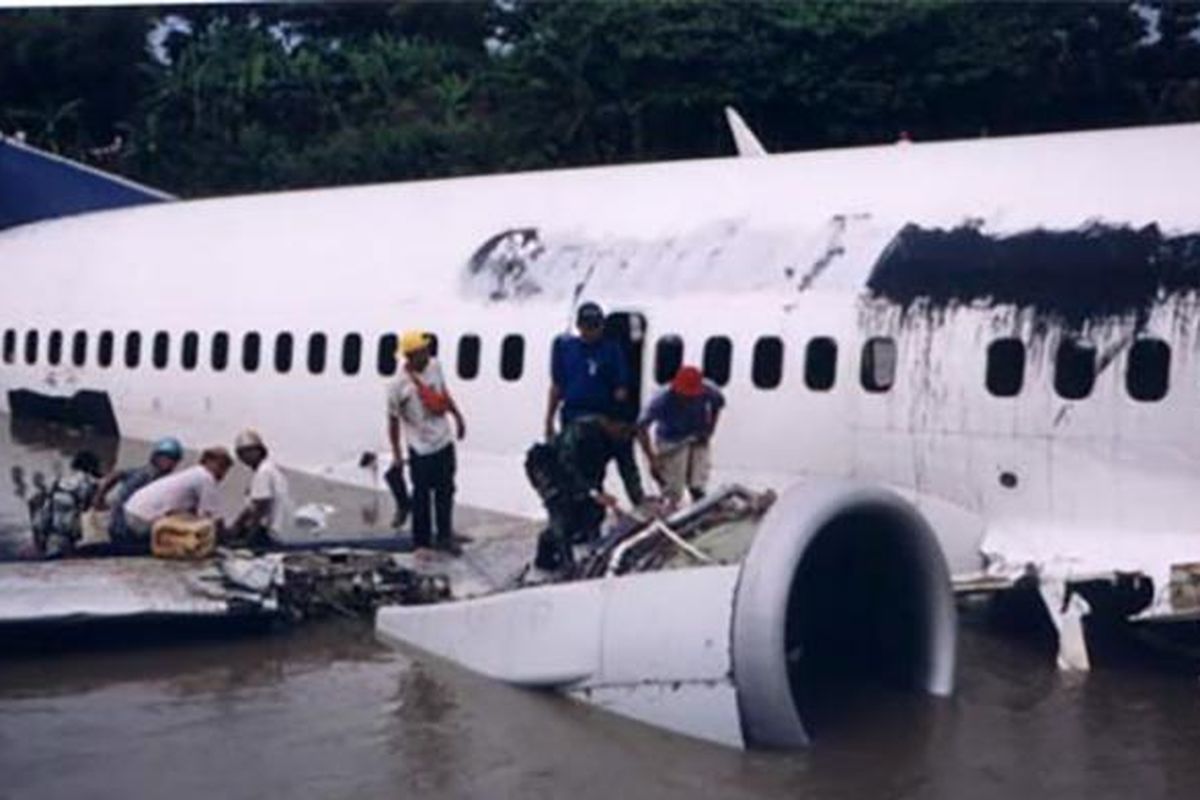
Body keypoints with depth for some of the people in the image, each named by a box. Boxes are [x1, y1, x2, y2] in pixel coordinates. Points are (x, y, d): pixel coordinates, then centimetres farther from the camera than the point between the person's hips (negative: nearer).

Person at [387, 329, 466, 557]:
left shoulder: (434, 366, -5)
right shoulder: (399, 386, -21)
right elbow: (393, 420, -11)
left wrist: (458, 417, 19)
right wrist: (396, 454, -6)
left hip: (444, 442, 6)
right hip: (421, 450, -6)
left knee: (445, 491, 17)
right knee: (422, 496, 7)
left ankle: (445, 537, 32)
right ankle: (422, 542, 22)